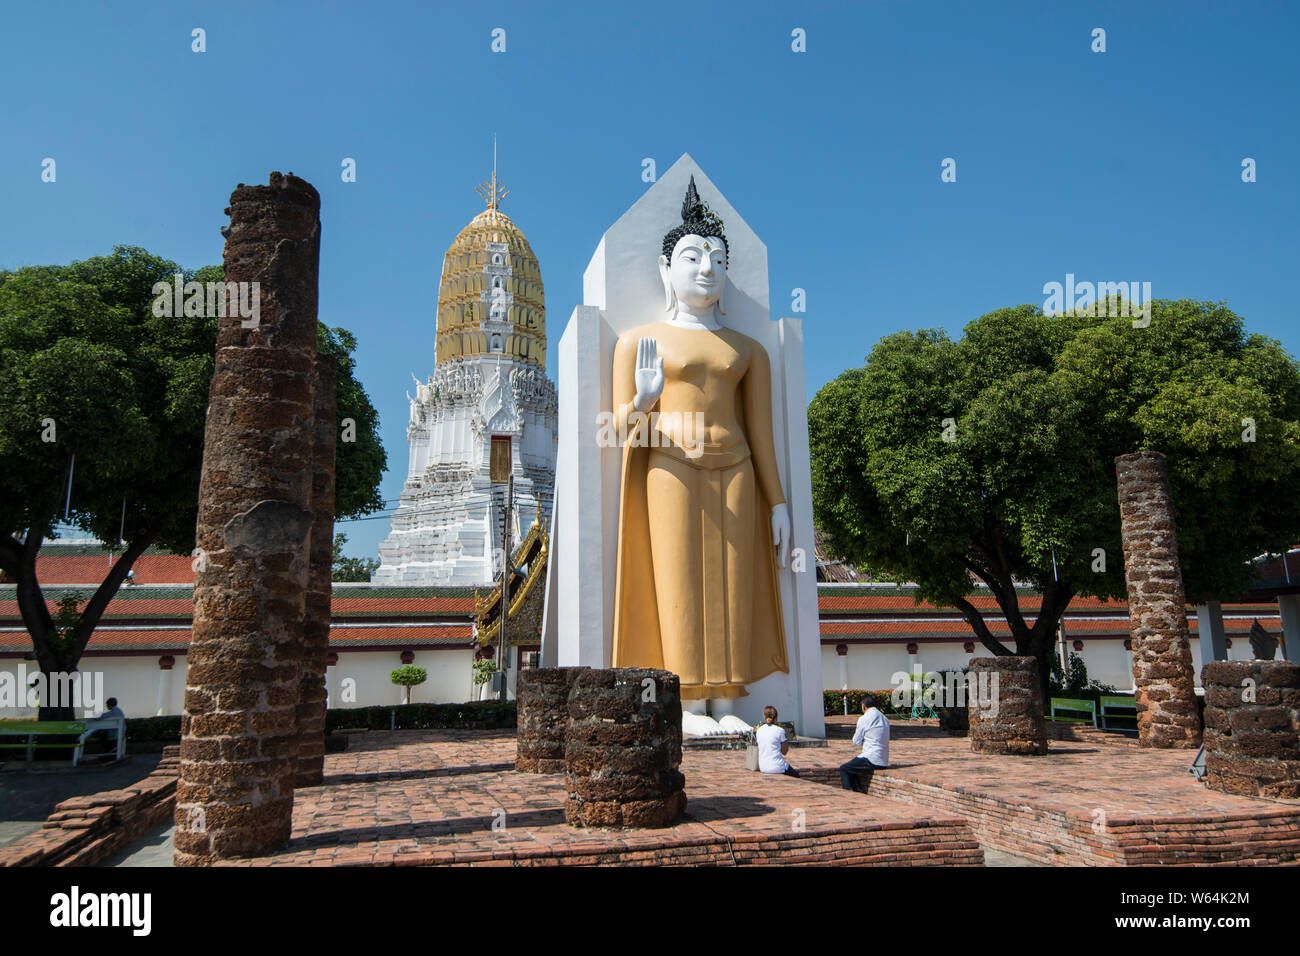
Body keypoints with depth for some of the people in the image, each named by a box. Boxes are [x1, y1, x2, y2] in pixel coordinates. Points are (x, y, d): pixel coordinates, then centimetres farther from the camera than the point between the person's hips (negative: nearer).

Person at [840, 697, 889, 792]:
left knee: (843, 768, 10)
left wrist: (856, 731, 15)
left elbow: (856, 742, -1)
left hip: (871, 761, -8)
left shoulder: (863, 719, -9)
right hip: (884, 762, 8)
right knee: (851, 767, 26)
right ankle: (860, 793, 22)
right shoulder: (884, 719, 12)